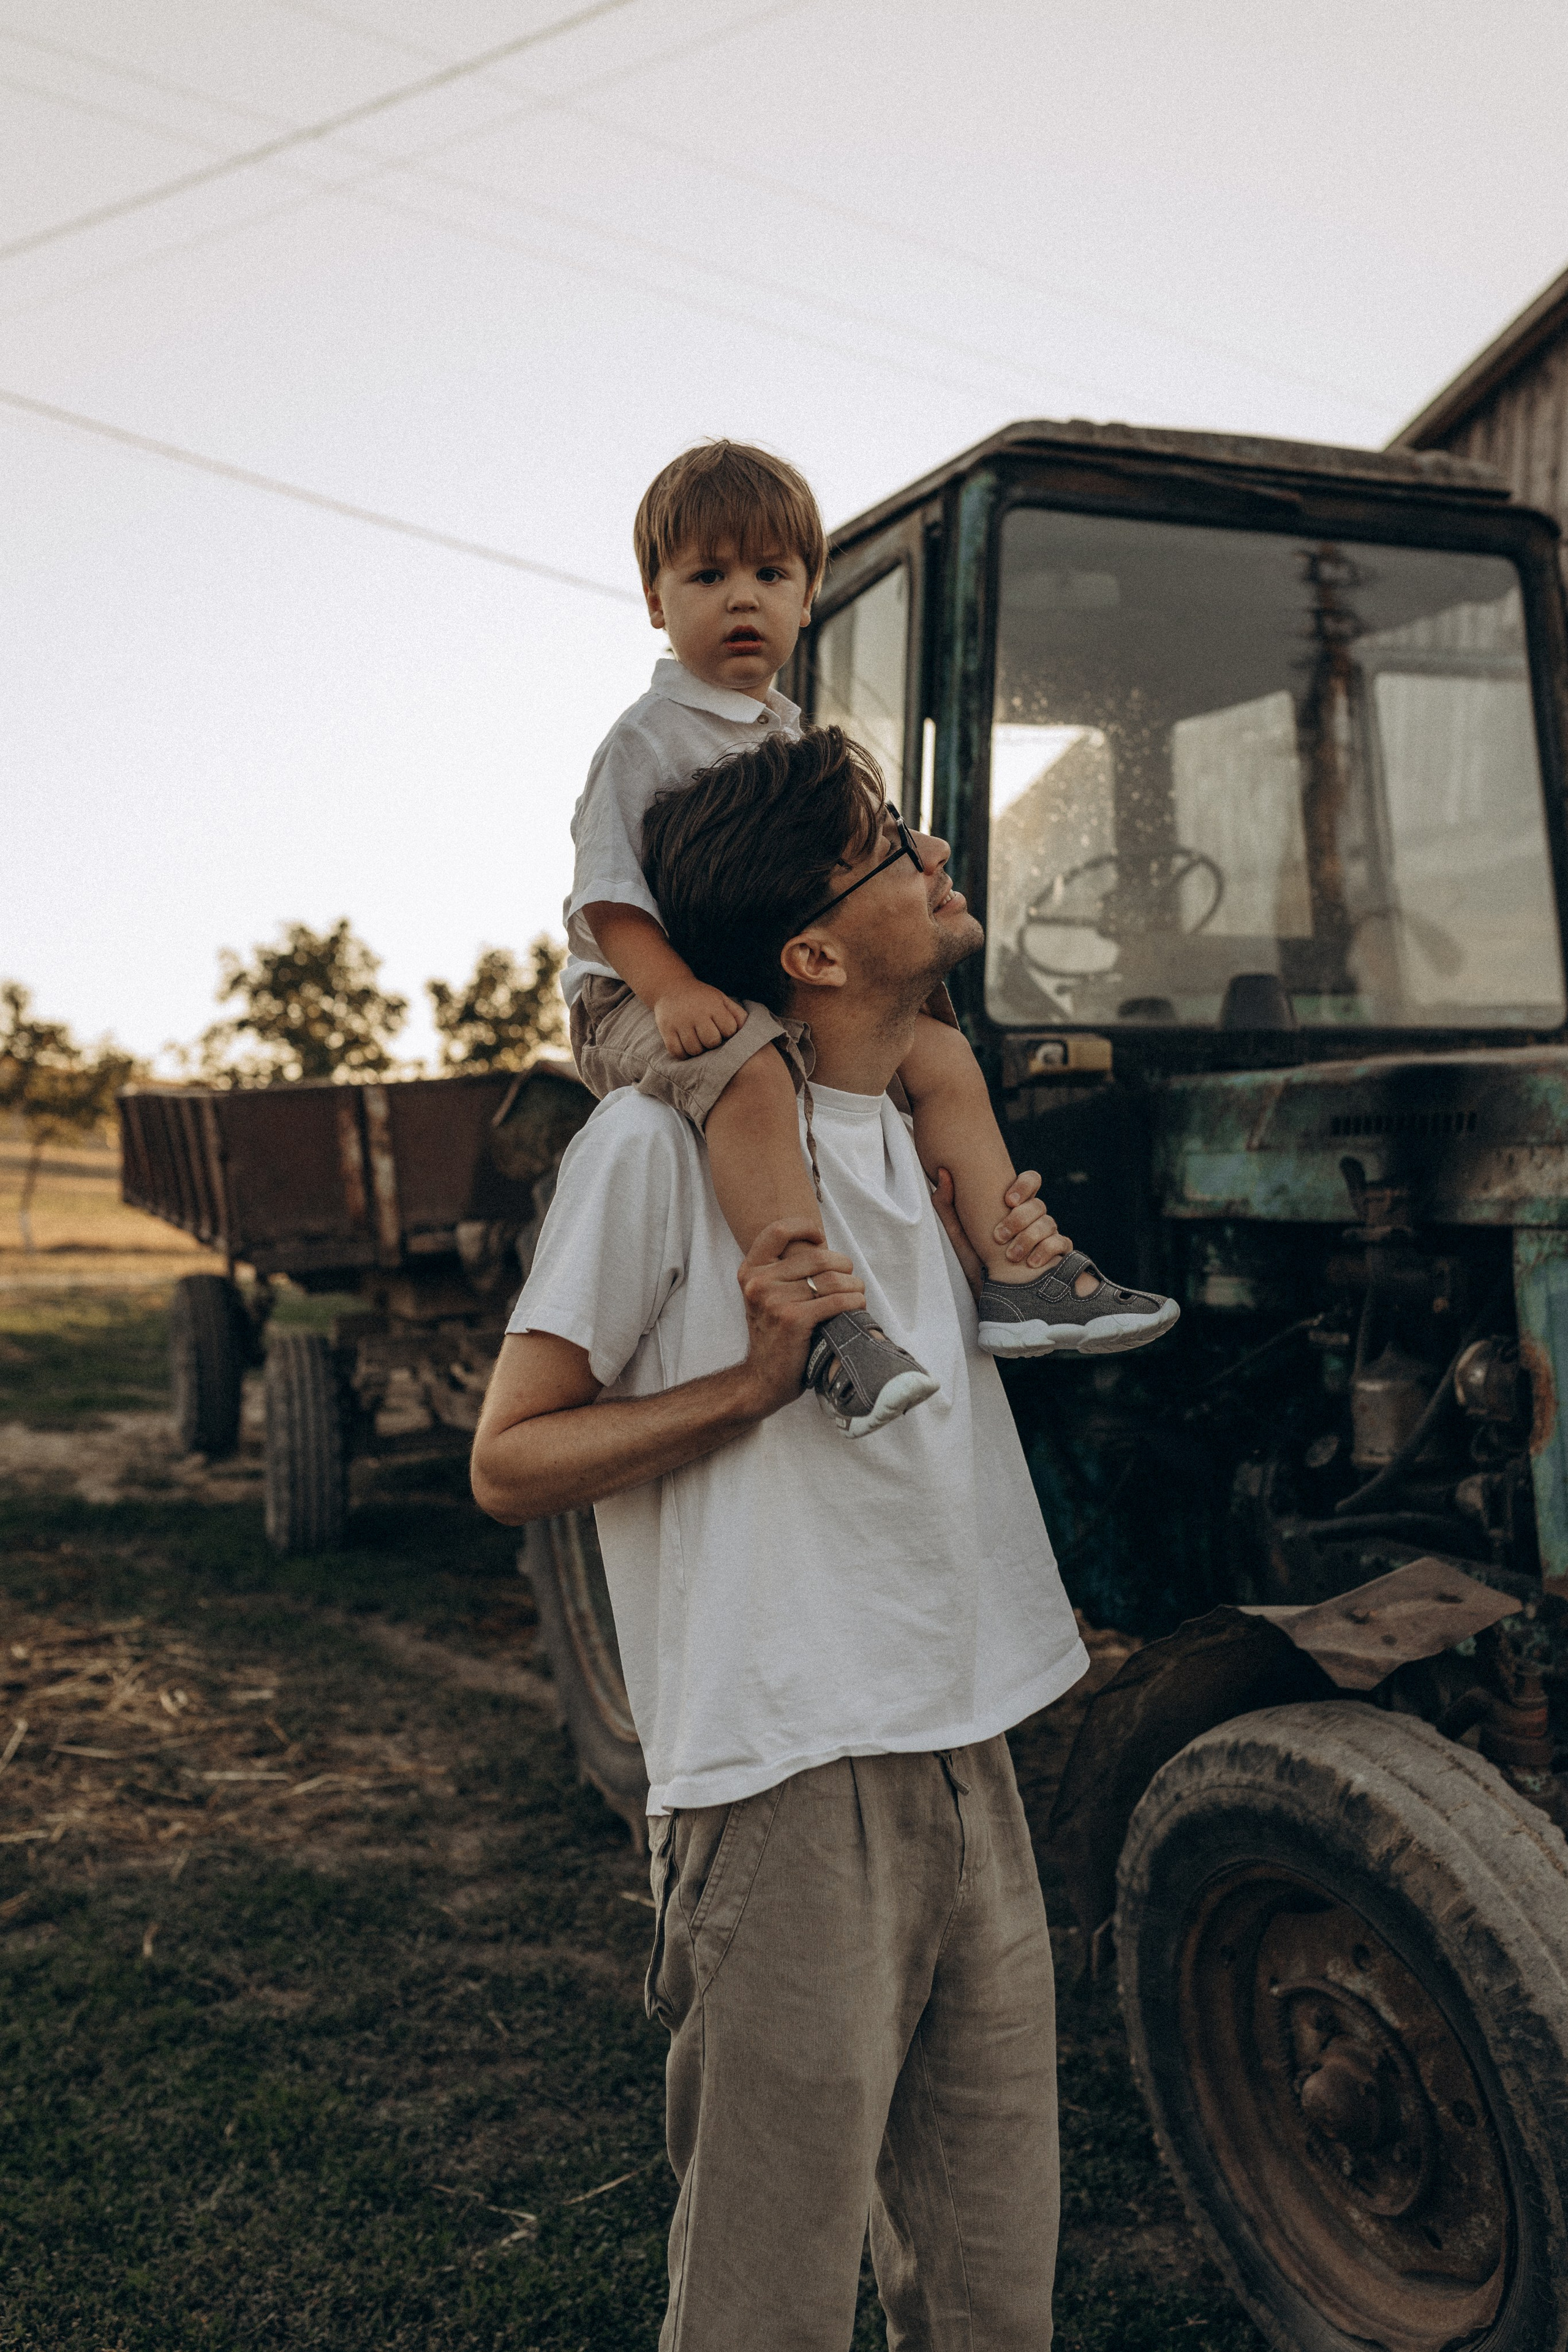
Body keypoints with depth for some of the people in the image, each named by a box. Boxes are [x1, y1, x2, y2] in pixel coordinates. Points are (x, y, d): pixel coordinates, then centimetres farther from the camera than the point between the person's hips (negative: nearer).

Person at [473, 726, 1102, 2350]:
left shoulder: (933, 1129, 14)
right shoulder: (662, 1139, -10)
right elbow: (508, 1463, -8)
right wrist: (754, 1377, -19)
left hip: (971, 1771, 7)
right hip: (792, 1789, -7)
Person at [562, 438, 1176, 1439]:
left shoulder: (791, 737, 17)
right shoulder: (649, 738, -8)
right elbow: (605, 893, -16)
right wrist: (674, 990, -30)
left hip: (783, 988, 8)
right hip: (641, 999, -8)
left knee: (940, 1048, -1)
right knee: (750, 1064, -39)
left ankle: (1018, 1274, 0)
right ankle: (828, 1322, -45)